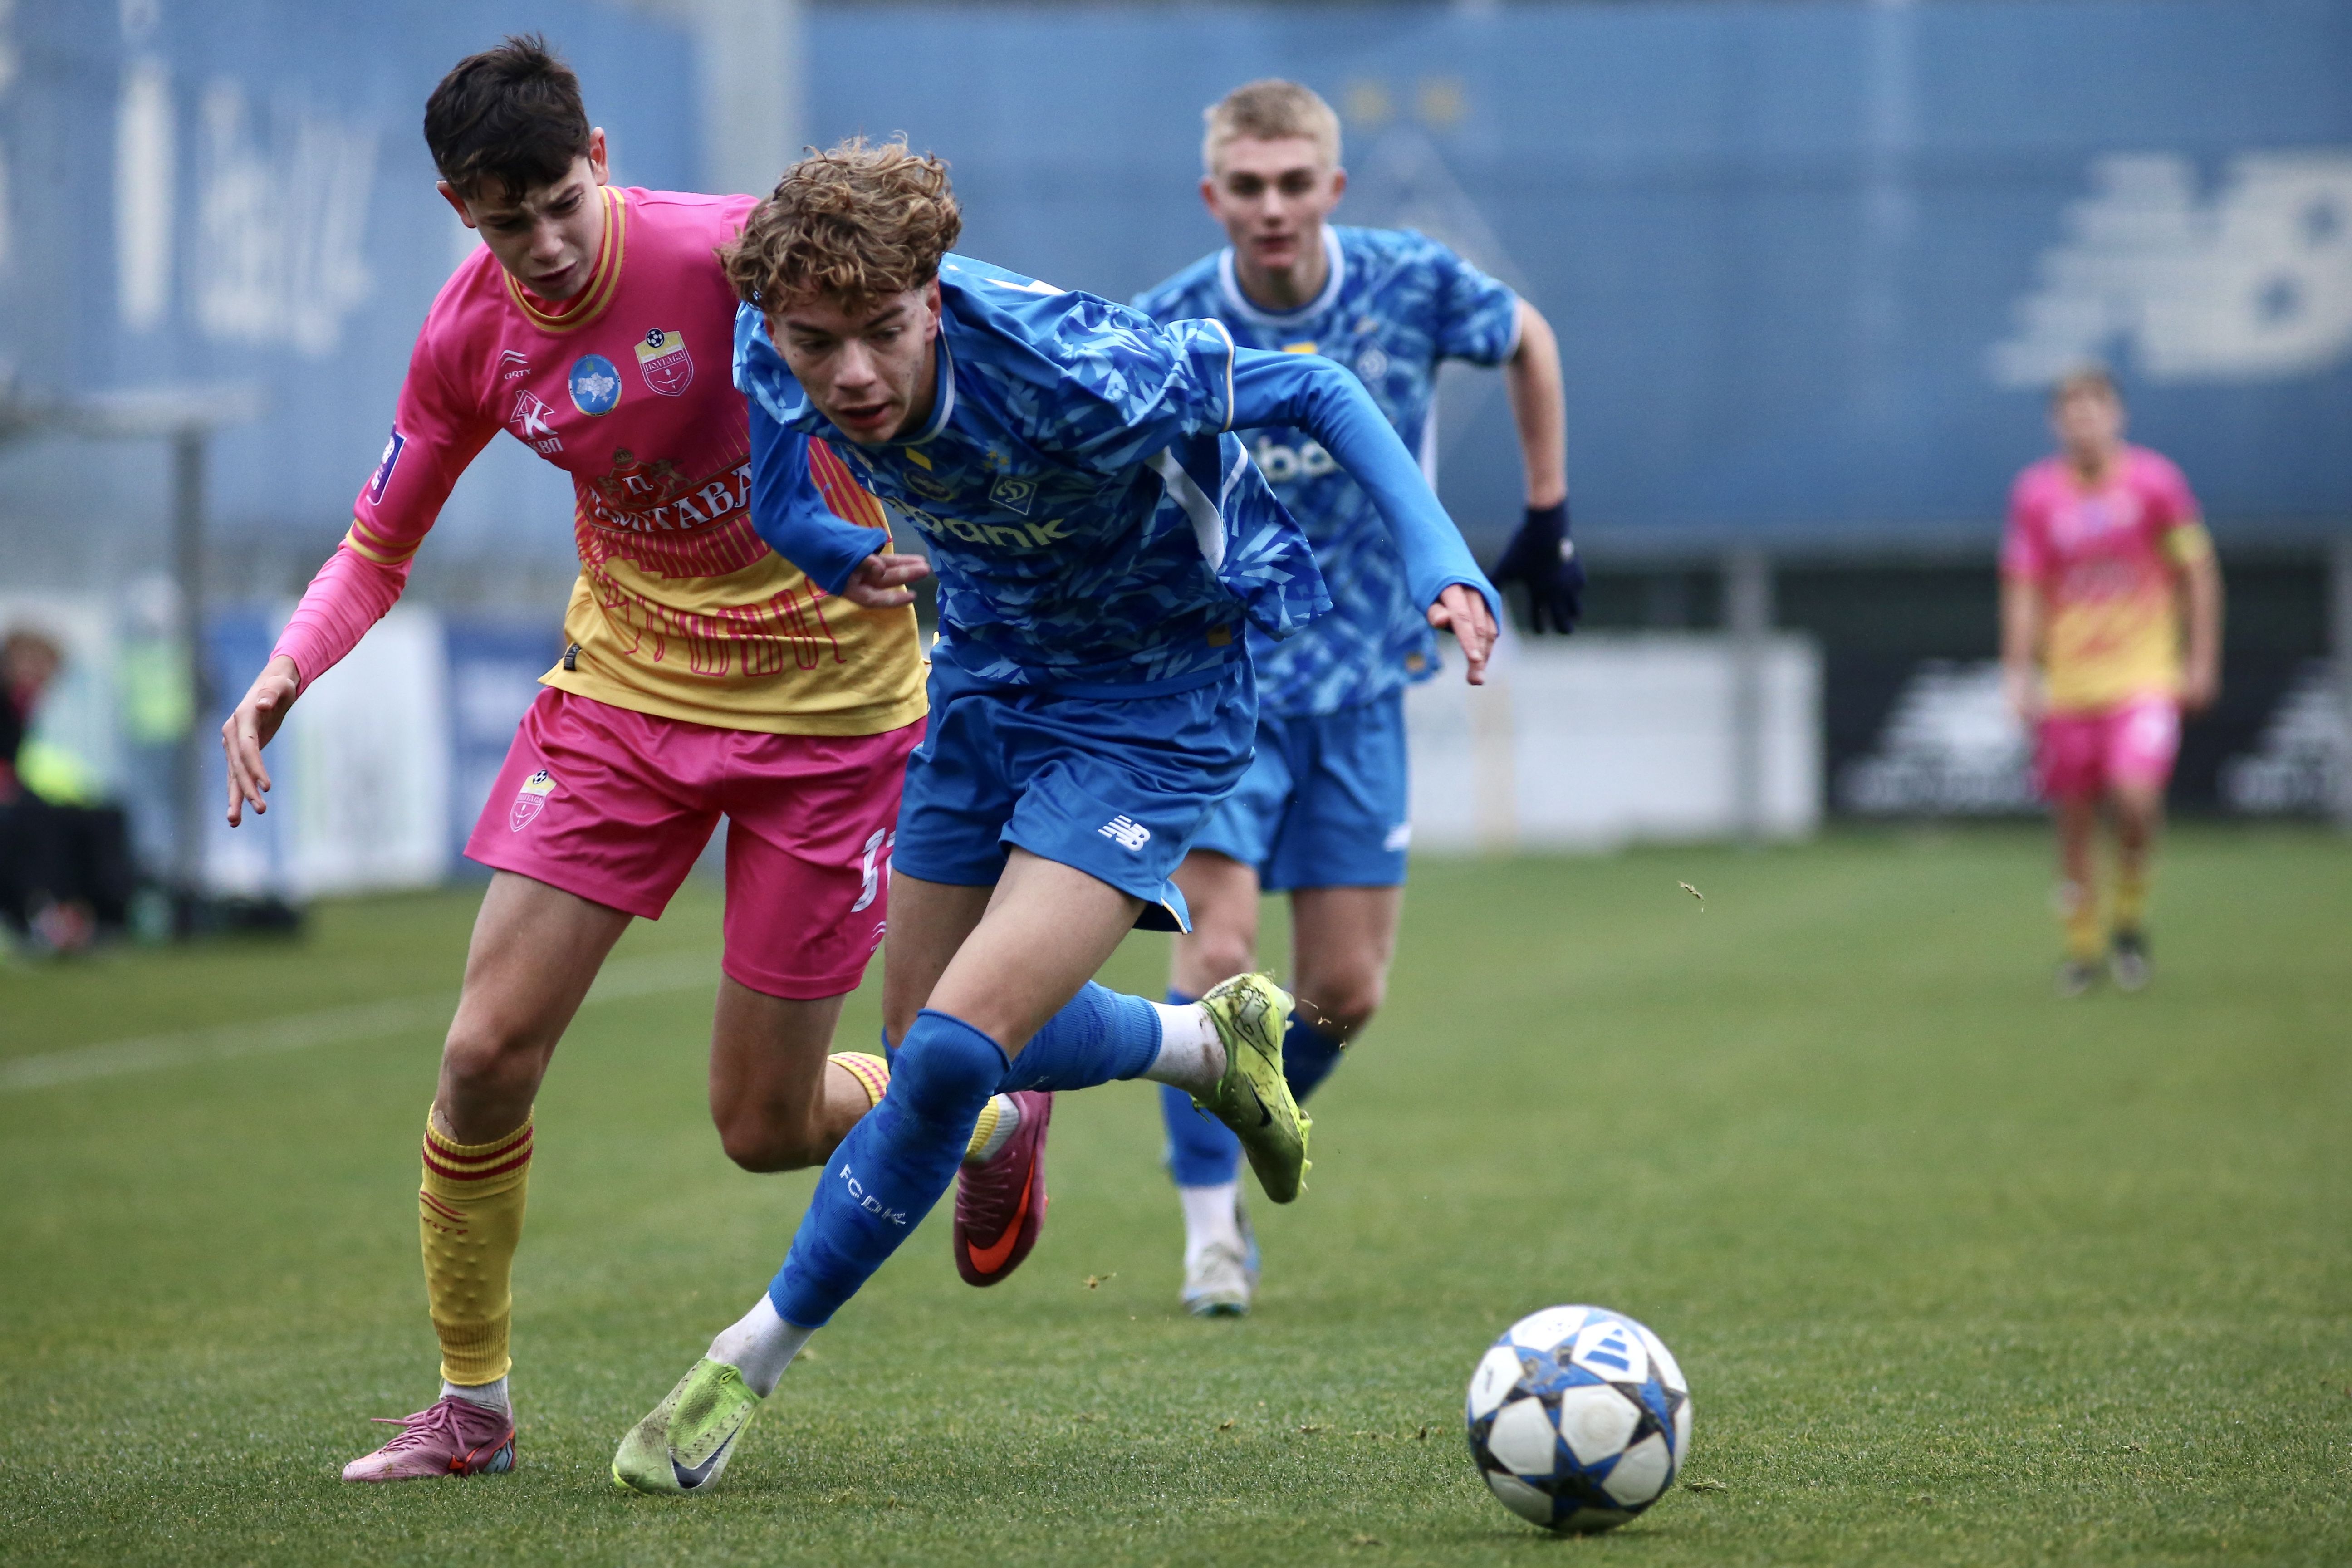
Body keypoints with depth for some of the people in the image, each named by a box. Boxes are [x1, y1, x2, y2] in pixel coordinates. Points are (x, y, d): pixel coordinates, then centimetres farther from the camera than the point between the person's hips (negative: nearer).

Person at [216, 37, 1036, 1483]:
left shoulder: (729, 250, -23)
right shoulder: (471, 336, -6)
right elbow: (379, 547, 6)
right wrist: (283, 675, -13)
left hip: (826, 702, -4)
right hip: (625, 683, 4)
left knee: (765, 1127, 1)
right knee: (487, 1053, -6)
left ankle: (994, 1120, 35)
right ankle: (471, 1405, 14)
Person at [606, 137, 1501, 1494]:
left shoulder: (1074, 378, -36)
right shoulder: (775, 351, -21)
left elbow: (1315, 392, -22)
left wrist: (1444, 562, -31)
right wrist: (826, 544, 8)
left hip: (1159, 696, -6)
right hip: (994, 669, 7)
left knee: (954, 1051, -18)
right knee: (926, 1045, 14)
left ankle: (750, 1366, -1)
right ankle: (1210, 1041, 42)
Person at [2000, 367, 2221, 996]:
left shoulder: (2155, 482, -2)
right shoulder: (2037, 494, 1)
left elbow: (2199, 573, 5)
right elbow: (2024, 591, 5)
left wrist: (2202, 662, 3)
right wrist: (2019, 675, -3)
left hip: (2144, 674, -2)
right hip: (2067, 681, 2)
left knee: (2136, 796, -21)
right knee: (2074, 821, 4)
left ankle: (2130, 915, 5)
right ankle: (2082, 946, 21)